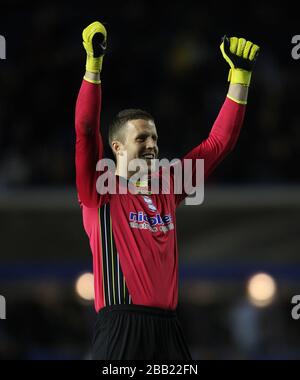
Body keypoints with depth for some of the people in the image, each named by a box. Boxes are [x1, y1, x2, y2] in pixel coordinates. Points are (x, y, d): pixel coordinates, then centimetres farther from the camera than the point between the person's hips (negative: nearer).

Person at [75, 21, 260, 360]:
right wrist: (94, 64, -16)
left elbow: (217, 143, 19)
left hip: (166, 326, 6)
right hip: (119, 327, -6)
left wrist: (241, 76, 14)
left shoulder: (167, 190, 17)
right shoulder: (100, 193, 3)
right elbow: (86, 130, -10)